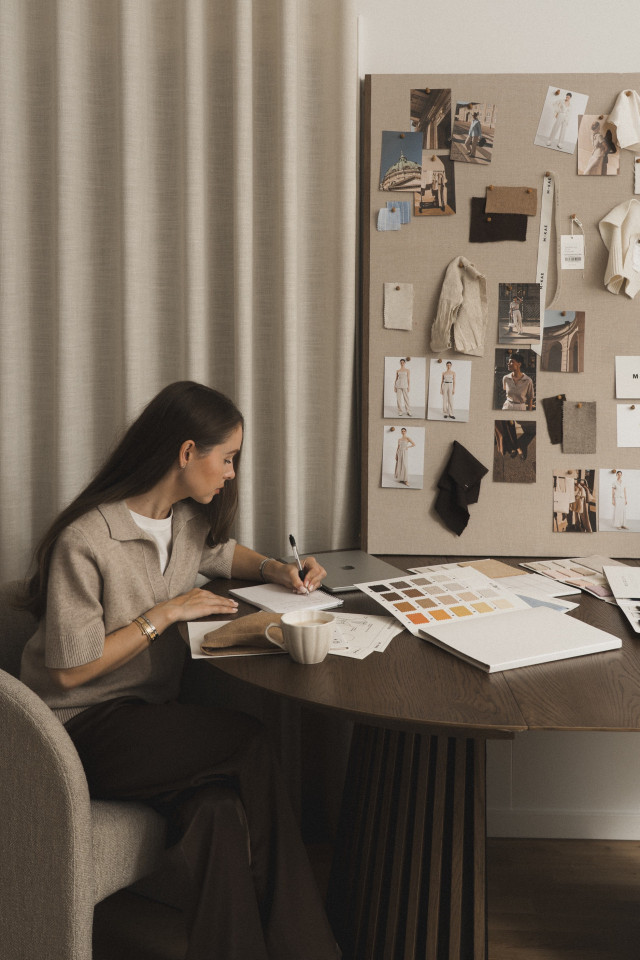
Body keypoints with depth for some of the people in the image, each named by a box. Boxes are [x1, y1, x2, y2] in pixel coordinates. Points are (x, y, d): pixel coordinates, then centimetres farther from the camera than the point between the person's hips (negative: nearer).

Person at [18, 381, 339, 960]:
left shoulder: (188, 518, 5)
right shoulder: (84, 541, -19)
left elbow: (221, 552, 29)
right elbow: (69, 671, -17)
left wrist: (274, 570, 10)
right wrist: (166, 612, -16)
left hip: (154, 711, 7)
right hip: (83, 730, -7)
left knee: (218, 810, -26)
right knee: (250, 744, -25)